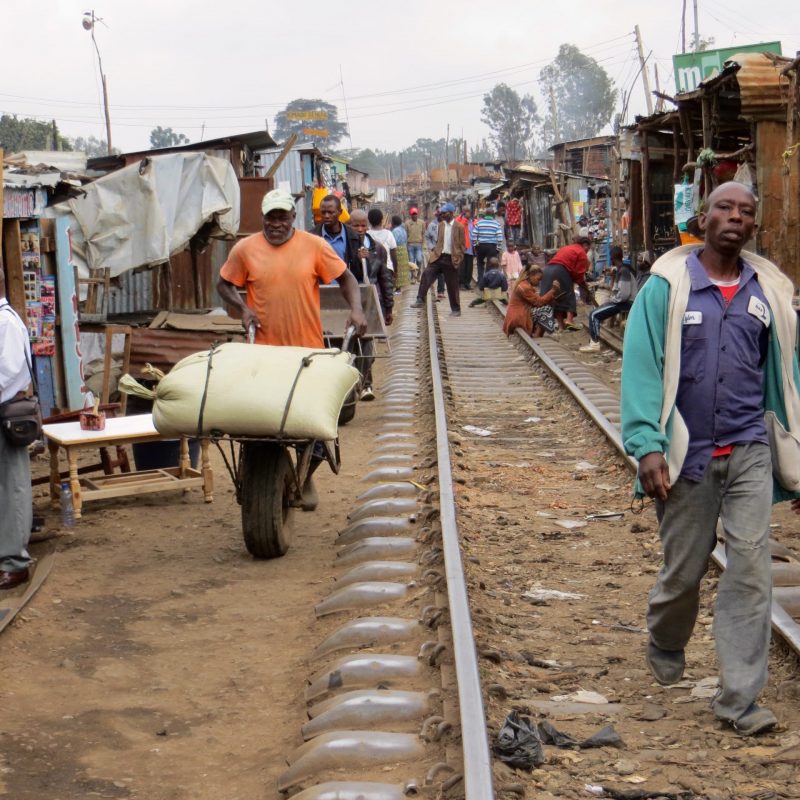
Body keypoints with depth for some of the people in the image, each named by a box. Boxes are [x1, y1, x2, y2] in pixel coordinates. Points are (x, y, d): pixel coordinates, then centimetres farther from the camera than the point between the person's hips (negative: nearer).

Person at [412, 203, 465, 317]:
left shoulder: (459, 227, -5)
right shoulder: (441, 225, 9)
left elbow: (462, 245, -3)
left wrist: (459, 259, -9)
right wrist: (434, 251, 7)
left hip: (451, 259, -4)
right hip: (438, 256, 4)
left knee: (452, 285, 3)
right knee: (426, 274, -18)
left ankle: (456, 309, 15)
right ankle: (420, 300, -18)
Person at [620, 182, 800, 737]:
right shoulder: (668, 285, -3)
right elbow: (642, 368, -8)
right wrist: (648, 446, -18)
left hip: (749, 452, 2)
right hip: (688, 454, -2)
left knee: (751, 570, -5)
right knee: (685, 568, 11)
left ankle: (740, 698, 0)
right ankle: (665, 649, 41)